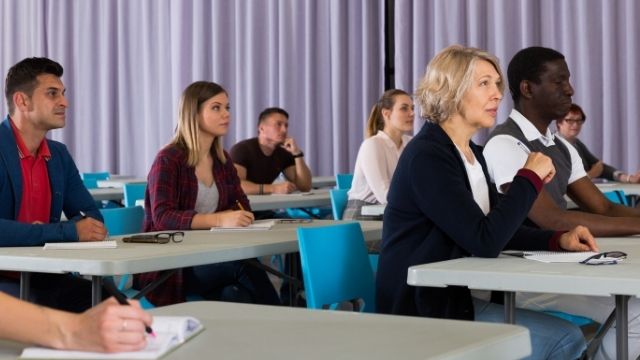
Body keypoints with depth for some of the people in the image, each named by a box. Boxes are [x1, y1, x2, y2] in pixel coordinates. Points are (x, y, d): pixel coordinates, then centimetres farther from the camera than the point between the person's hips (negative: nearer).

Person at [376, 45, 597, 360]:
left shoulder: (473, 154, 12)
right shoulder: (427, 156, -18)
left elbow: (499, 229, 17)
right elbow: (484, 241, -24)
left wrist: (558, 240, -1)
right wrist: (530, 177, -12)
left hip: (455, 298, 9)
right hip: (421, 312, -9)